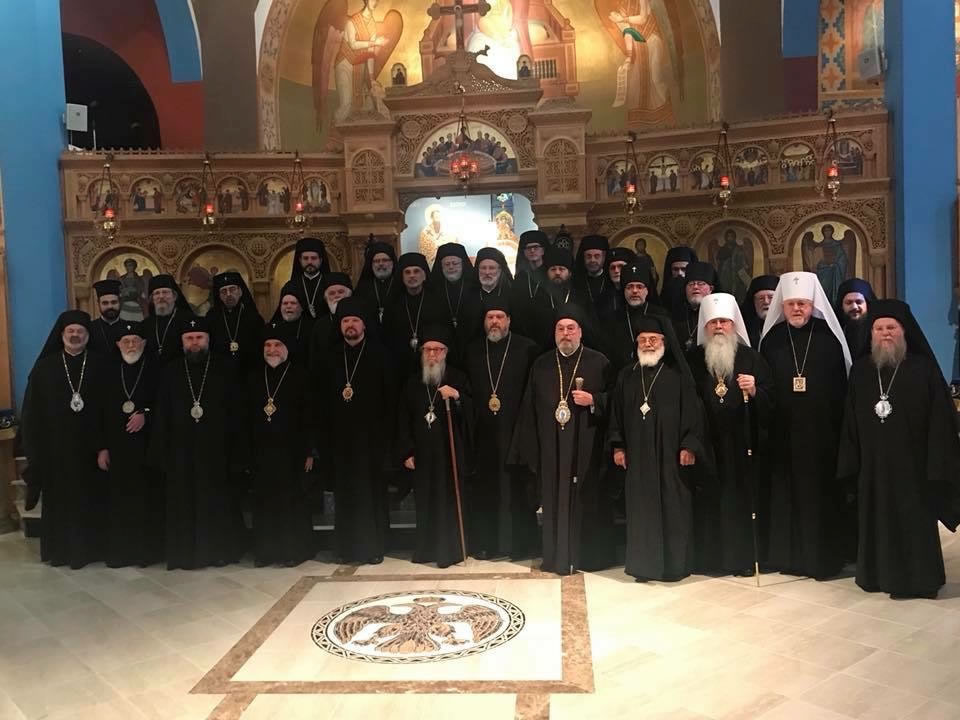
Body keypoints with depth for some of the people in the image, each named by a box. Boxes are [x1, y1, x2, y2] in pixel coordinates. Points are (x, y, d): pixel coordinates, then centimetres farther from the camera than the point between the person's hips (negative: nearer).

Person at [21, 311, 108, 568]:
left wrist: (105, 446, -10)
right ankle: (60, 550, 19)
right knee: (59, 499, 7)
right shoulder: (45, 367, 2)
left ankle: (89, 547, 18)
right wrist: (35, 449, -5)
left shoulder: (100, 366, 0)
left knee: (90, 498, 5)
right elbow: (33, 411, 1)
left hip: (90, 446, 0)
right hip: (56, 447, 1)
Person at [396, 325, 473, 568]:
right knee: (425, 502, 9)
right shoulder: (412, 383, 8)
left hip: (450, 453, -3)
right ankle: (426, 548, 20)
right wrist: (406, 452, 3)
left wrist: (457, 397, -25)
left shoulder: (458, 379, -1)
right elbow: (404, 421, 9)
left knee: (450, 501, 1)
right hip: (422, 453, 3)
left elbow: (470, 414, -6)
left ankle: (450, 550, 10)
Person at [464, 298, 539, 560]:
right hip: (483, 430, 3)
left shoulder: (527, 348, 0)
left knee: (516, 486, 1)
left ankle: (518, 543, 12)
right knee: (483, 487, 5)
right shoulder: (473, 349, 11)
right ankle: (483, 543, 15)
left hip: (516, 429, -3)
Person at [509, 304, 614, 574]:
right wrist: (530, 450, 5)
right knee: (555, 501, 3)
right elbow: (529, 410, 10)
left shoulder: (598, 362, 3)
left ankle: (588, 556, 14)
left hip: (586, 447, -2)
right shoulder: (541, 365, 10)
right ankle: (557, 557, 12)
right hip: (552, 448, 2)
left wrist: (593, 400, -14)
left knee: (586, 499, 1)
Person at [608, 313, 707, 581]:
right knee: (641, 509, 4)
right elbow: (617, 413, 12)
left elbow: (692, 411, -4)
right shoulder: (626, 376, 11)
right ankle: (644, 564, 11)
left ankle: (674, 564, 11)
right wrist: (618, 446, 5)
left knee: (672, 508, 1)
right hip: (637, 454, 3)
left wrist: (689, 446, -12)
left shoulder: (678, 375, 0)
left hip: (671, 453, -3)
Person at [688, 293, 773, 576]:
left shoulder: (752, 359, 4)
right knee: (708, 499, 2)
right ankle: (708, 557, 11)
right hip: (707, 443, 1)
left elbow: (770, 401, 0)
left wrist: (754, 391, -20)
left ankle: (743, 558, 11)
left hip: (743, 443, -1)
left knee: (743, 497, 1)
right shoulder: (694, 361, 8)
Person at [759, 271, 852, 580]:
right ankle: (787, 555, 16)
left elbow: (842, 386, -1)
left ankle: (822, 557, 13)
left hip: (821, 430, -2)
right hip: (783, 431, 2)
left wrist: (839, 426, -7)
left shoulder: (829, 337, 0)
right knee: (785, 492, 6)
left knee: (821, 491, 2)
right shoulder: (771, 339, 6)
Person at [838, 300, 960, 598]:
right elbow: (851, 420, 7)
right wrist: (850, 462, 2)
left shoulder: (924, 368, -4)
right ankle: (879, 573, 22)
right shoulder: (860, 370, 6)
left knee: (914, 518, 4)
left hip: (912, 461, -3)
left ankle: (918, 577, 16)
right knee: (877, 518, 9)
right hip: (873, 461, 3)